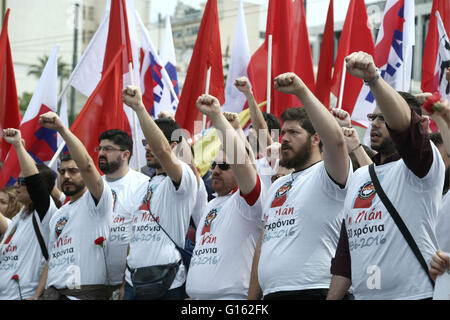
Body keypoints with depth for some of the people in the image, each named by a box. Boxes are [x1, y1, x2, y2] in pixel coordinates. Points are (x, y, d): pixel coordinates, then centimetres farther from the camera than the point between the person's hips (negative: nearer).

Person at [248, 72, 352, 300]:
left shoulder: (326, 176, -2)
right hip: (270, 294, 8)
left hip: (313, 292, -8)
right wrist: (251, 298, 19)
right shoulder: (277, 186, 24)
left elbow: (335, 139, -25)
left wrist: (301, 92, -22)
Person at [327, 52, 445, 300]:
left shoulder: (420, 166, -3)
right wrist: (331, 299, 14)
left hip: (414, 294, -7)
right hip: (363, 297, 7)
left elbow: (404, 122, -25)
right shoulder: (359, 177, 19)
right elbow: (344, 252, 20)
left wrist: (373, 78, -37)